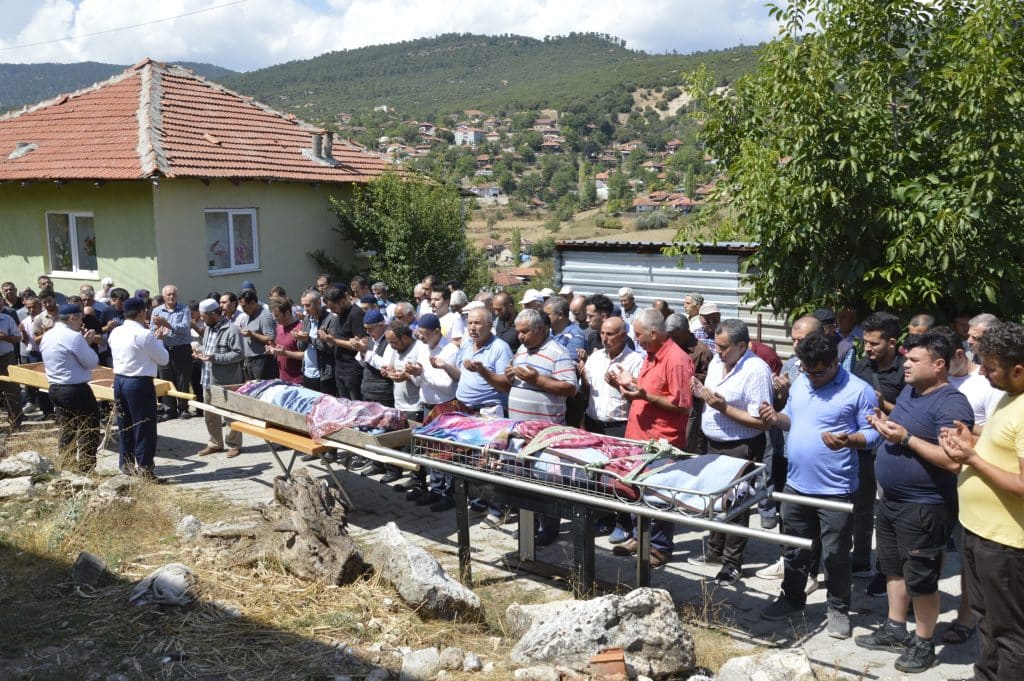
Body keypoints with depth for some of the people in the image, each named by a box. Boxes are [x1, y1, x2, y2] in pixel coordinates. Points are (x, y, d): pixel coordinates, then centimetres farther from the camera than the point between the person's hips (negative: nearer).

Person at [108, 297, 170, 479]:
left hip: (119, 380, 8)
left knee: (124, 426, 15)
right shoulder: (144, 335, -16)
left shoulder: (115, 333, 7)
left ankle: (126, 465, 24)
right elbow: (163, 359, -8)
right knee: (144, 428, -1)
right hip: (140, 383, -8)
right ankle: (144, 469, 2)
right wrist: (159, 340, 7)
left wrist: (153, 339, 18)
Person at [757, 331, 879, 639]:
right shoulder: (799, 383, 5)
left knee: (835, 554, 7)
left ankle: (838, 609, 25)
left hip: (835, 490, -6)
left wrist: (847, 440, -30)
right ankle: (792, 597, 36)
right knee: (794, 548, 19)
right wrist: (776, 418, -4)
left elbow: (873, 433, -12)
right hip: (796, 484, 6)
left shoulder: (859, 391, -13)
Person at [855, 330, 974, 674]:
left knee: (921, 579, 4)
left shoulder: (951, 404, -21)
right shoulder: (909, 391, 7)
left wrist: (906, 438, -26)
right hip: (891, 501, 9)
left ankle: (923, 644, 21)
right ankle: (895, 631, 35)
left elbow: (953, 461, -28)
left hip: (924, 508, -9)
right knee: (894, 568, 20)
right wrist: (885, 425, -1)